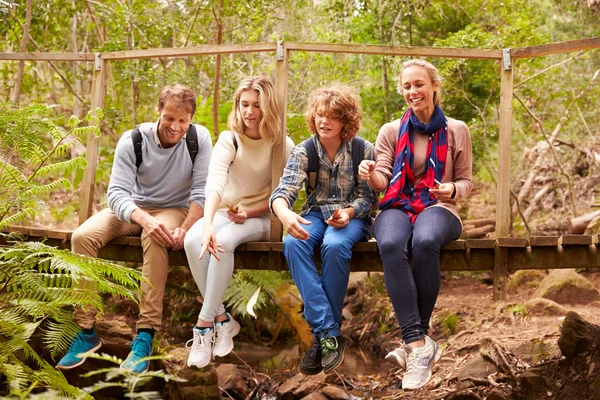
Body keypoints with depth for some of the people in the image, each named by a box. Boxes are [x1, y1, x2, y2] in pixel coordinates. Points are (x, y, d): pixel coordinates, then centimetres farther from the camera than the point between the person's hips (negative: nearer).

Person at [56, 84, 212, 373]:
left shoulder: (199, 138, -13)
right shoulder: (132, 141, -14)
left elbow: (202, 190, -14)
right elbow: (117, 192, -22)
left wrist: (185, 229, -31)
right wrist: (145, 219, -42)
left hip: (176, 209, -2)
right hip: (133, 208, 2)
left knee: (154, 239, -38)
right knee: (82, 236, -24)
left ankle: (145, 336, -35)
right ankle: (86, 332, -17)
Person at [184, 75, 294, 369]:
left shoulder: (283, 145, -5)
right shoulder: (228, 139, -4)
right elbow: (215, 181, -23)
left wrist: (249, 213, -20)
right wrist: (207, 223, -40)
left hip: (261, 218, -2)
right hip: (225, 212, 2)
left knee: (224, 240, -35)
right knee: (193, 240, -31)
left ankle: (205, 323, -26)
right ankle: (222, 319, -19)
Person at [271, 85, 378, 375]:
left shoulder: (363, 150, -6)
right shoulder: (303, 151, -3)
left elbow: (369, 197, -3)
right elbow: (283, 191, -16)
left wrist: (349, 212, -27)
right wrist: (285, 214, -41)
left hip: (352, 218, -2)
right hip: (316, 213, 2)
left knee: (335, 245, -38)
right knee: (293, 243, -33)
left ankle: (326, 334, -26)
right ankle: (328, 333, -35)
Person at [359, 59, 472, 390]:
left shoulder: (456, 130, 9)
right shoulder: (391, 130, 11)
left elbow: (466, 181, 13)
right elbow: (382, 181, 1)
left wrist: (453, 190, -12)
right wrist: (371, 175, -23)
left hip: (438, 207, -1)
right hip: (398, 206, 1)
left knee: (425, 242, -40)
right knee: (390, 245, -38)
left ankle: (414, 340, -29)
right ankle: (420, 344, -39)